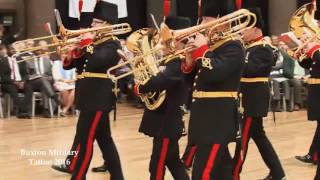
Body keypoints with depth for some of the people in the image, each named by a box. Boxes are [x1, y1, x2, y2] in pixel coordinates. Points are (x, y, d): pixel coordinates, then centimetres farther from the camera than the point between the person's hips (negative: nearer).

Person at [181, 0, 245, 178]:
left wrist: (201, 49, -17)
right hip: (207, 114, 10)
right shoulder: (212, 45, 15)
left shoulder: (233, 47, -12)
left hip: (218, 117, -10)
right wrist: (190, 61, -2)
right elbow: (193, 77, 18)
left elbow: (214, 74, -29)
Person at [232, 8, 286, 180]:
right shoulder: (249, 48, 14)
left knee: (243, 138, -5)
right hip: (248, 99, 10)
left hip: (253, 101, -10)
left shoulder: (264, 49, -14)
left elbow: (249, 70, -29)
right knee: (258, 135, 14)